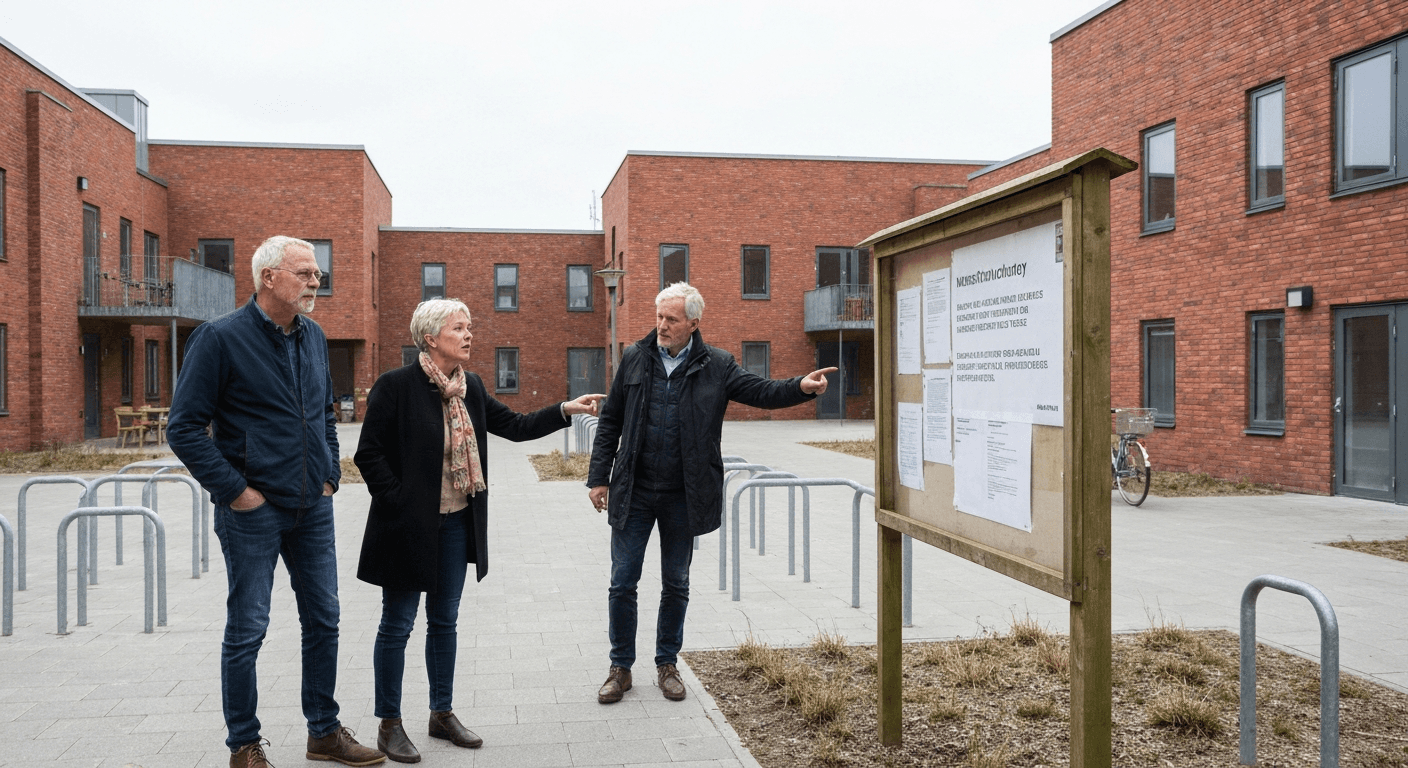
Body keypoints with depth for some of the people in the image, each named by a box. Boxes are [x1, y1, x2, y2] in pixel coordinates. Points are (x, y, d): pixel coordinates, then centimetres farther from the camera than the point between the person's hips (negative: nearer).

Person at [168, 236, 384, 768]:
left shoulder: (314, 338, 9)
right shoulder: (220, 338, -10)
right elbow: (184, 428, -11)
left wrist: (331, 476, 11)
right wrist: (234, 490, -14)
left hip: (313, 508, 6)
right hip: (253, 511, -6)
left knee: (323, 621, 12)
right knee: (247, 631, 3)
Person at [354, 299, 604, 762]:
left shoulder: (470, 388, 6)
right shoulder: (396, 386, -14)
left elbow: (514, 426, 10)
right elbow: (369, 453, -12)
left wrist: (565, 410, 2)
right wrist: (398, 502, -15)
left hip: (456, 524, 6)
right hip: (409, 527, -6)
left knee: (444, 620, 15)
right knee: (397, 624, 5)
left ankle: (442, 714, 29)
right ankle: (389, 725, 19)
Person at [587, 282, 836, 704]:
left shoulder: (716, 366, -1)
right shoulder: (634, 359, 2)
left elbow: (762, 391, -7)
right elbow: (610, 422, 6)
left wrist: (800, 387, -28)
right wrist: (599, 477, 2)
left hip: (683, 496, 0)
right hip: (633, 494, 0)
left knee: (676, 585, 12)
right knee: (623, 583, 5)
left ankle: (667, 664, 29)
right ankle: (620, 668, 21)